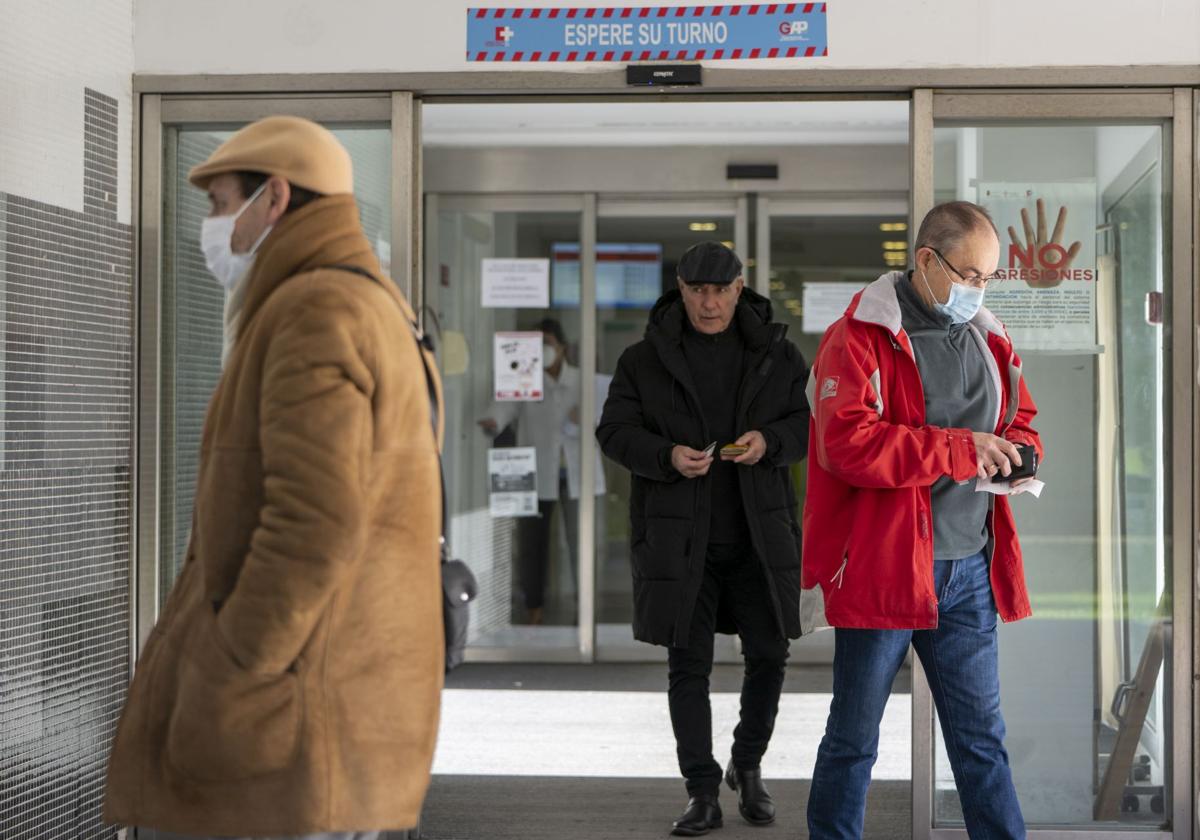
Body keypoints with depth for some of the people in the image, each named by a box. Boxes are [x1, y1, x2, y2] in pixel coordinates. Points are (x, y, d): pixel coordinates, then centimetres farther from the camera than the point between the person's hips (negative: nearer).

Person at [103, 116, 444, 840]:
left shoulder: (314, 313, -13)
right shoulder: (376, 319, 19)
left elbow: (314, 528, -25)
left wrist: (217, 691, -19)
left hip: (286, 730, -10)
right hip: (353, 715, 10)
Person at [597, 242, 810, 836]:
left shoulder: (775, 355, 4)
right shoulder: (646, 360, 1)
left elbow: (812, 422, 5)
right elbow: (614, 431, -2)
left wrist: (770, 440, -17)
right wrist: (667, 457, -20)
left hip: (757, 533, 1)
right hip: (679, 536, -1)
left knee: (768, 653, 6)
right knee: (688, 665, 1)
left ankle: (748, 765, 30)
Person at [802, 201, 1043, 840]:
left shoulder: (989, 340, 12)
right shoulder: (860, 338, -10)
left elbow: (1021, 419, 24)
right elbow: (847, 443, -21)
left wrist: (1016, 451, -1)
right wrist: (961, 449, -21)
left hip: (970, 568, 6)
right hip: (882, 566, -6)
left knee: (982, 738, 12)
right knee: (854, 738, 7)